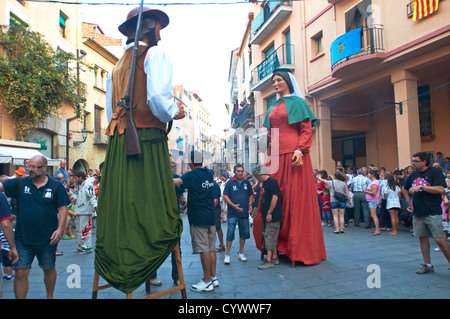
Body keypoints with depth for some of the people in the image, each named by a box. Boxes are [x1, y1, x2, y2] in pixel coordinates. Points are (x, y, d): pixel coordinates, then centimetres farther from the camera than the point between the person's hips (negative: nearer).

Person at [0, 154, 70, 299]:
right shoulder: (20, 183, 1)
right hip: (23, 238, 1)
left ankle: (50, 296, 39)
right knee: (20, 273, 1)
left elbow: (63, 208, -4)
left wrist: (60, 229, -11)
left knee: (49, 269, 17)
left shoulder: (56, 186, -4)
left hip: (48, 238, -1)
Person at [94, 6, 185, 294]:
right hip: (147, 140, -7)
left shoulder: (117, 65, 23)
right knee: (153, 211, -2)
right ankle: (136, 273, 1)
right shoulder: (156, 54, 1)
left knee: (120, 207, 11)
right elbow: (158, 98, -17)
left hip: (117, 142, 8)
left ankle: (115, 266, 20)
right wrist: (174, 112, 2)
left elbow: (111, 112, 20)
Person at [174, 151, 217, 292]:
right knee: (211, 248, 13)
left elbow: (176, 182, -26)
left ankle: (207, 282, 7)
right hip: (211, 216, 7)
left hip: (198, 218, -7)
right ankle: (213, 277, 23)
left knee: (204, 250, -1)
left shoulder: (192, 175, -13)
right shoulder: (209, 173, 9)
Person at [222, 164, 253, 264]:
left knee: (244, 233, 11)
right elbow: (225, 196, -8)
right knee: (230, 233, -3)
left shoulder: (246, 182, 7)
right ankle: (227, 254, 8)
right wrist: (233, 206, -19)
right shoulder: (230, 183, -4)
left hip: (244, 212, 4)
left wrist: (250, 204, 1)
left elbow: (251, 194, 16)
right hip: (232, 213, -4)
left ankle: (241, 252, 27)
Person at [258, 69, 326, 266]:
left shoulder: (297, 102, 6)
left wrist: (300, 151, -17)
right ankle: (281, 245, 10)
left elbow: (307, 129, -3)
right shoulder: (273, 108, 23)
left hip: (293, 155, -6)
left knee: (296, 197, -6)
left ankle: (300, 248, 3)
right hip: (276, 157, 6)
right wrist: (268, 156, 12)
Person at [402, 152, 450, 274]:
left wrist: (421, 187, -20)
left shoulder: (435, 172, -7)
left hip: (433, 213, -6)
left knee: (439, 239, -6)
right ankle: (427, 265, 20)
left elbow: (440, 189, -21)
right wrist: (409, 202, 15)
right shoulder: (413, 175, 10)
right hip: (418, 213, 6)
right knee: (422, 237, 10)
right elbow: (404, 189, 26)